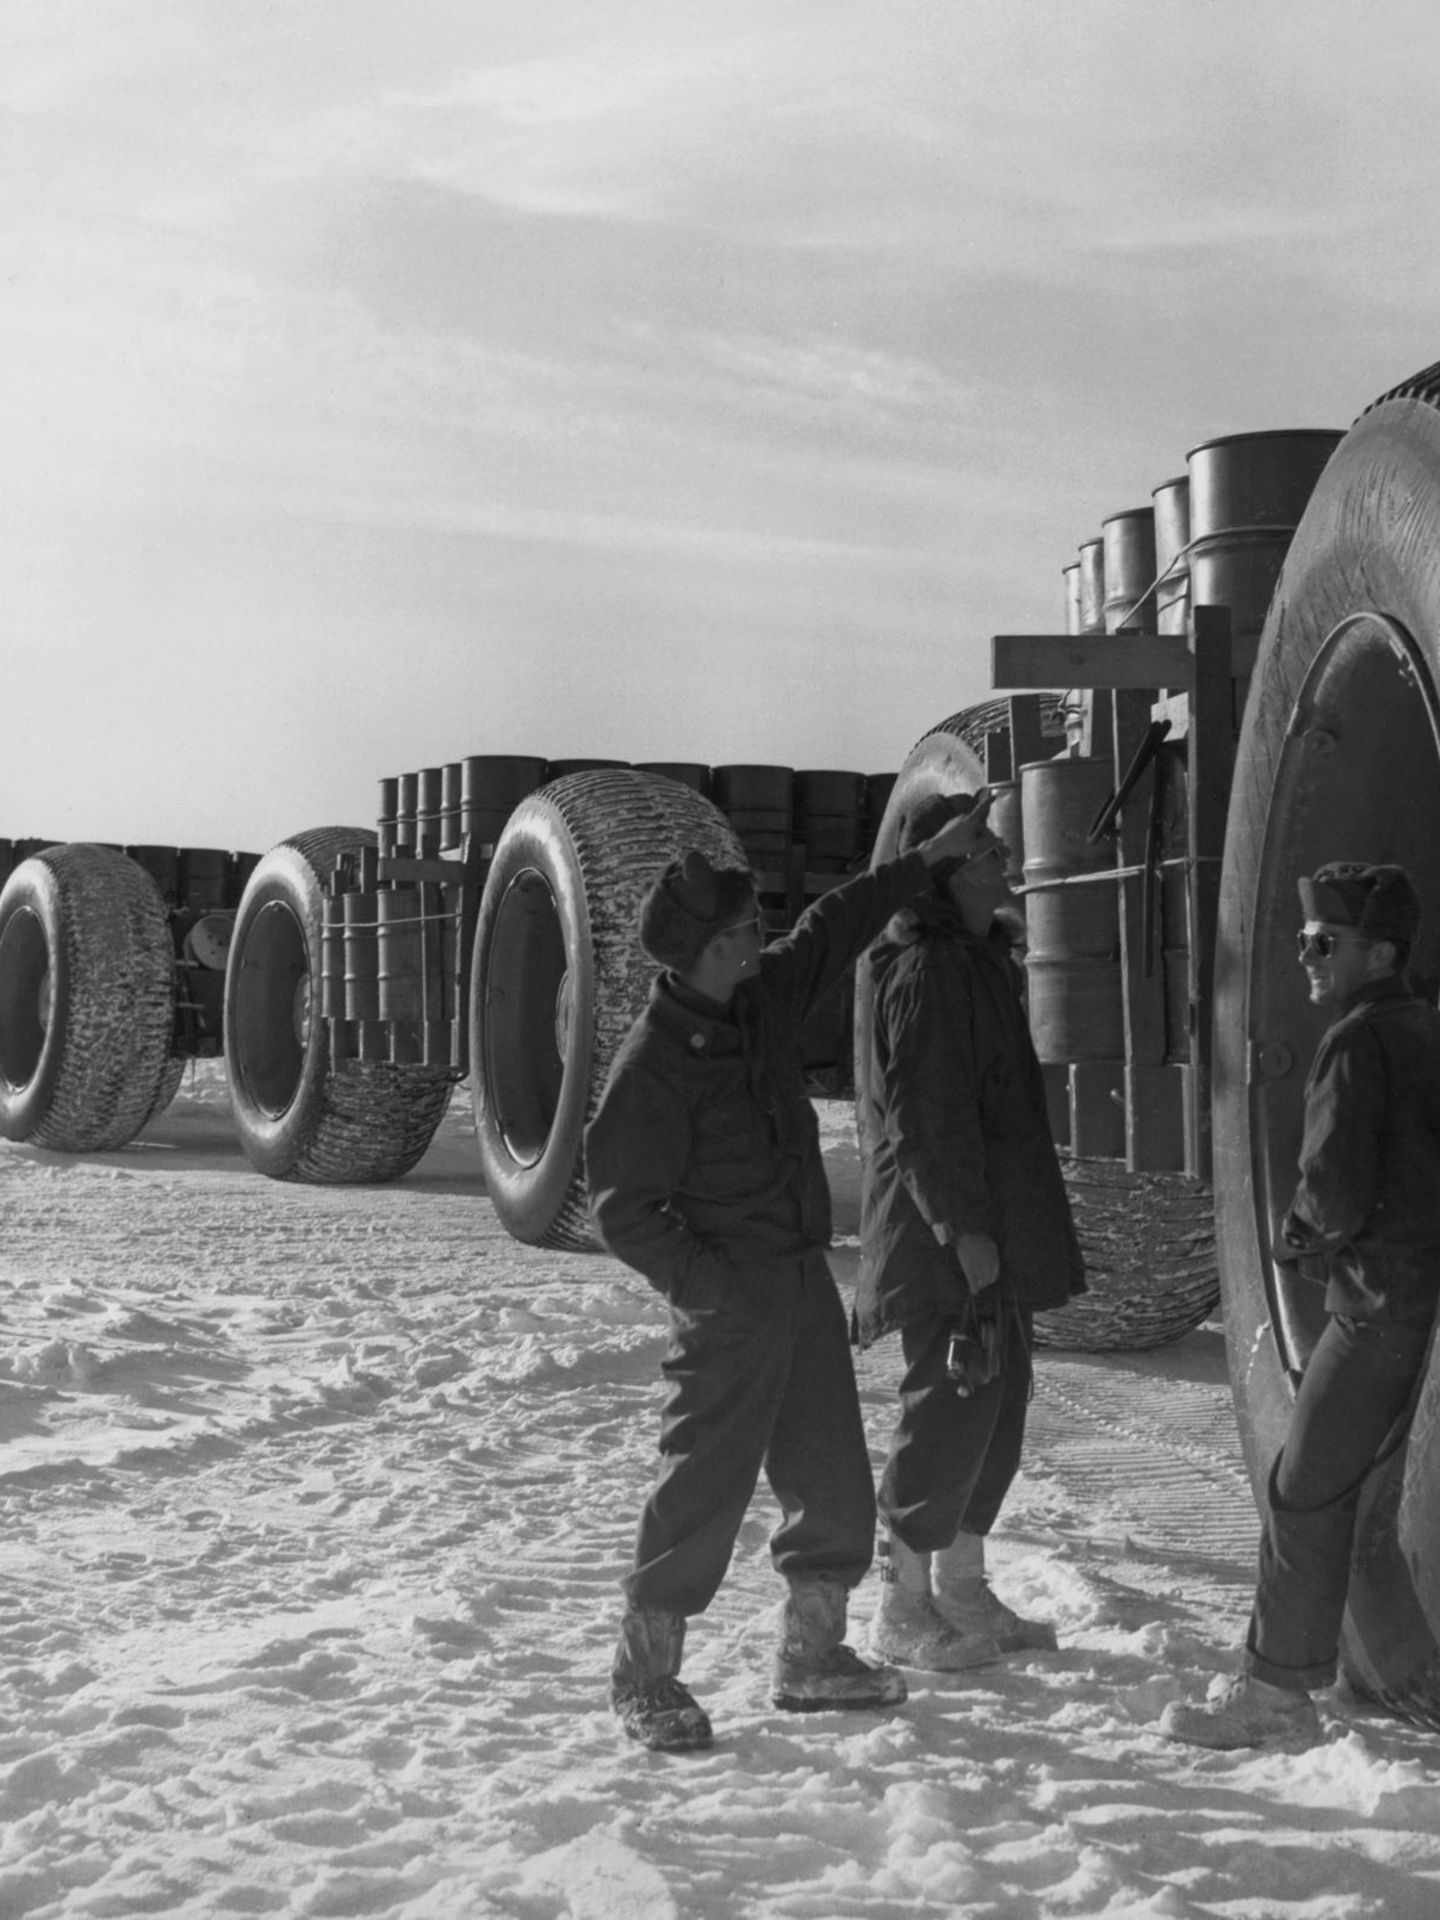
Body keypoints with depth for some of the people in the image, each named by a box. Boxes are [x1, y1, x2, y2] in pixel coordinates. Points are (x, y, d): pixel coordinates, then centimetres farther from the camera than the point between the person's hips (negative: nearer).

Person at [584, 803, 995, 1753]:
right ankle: (645, 1674, 8)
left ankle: (813, 1654, 28)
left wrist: (926, 860, 25)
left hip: (806, 1279, 8)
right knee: (708, 1483, -5)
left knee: (835, 1480, 14)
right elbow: (624, 1211, -15)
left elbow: (836, 925, 21)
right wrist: (708, 1283, -22)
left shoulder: (766, 996, 5)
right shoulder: (653, 1064, -17)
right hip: (730, 1301, -8)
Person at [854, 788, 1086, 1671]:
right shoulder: (924, 971, -16)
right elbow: (923, 1115, -21)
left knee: (1000, 1399, 14)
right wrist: (963, 1228, -22)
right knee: (952, 1402, -6)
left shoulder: (981, 958, 16)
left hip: (994, 1230, 10)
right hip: (945, 1234, -10)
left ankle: (963, 1589, 25)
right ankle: (905, 1606, 6)